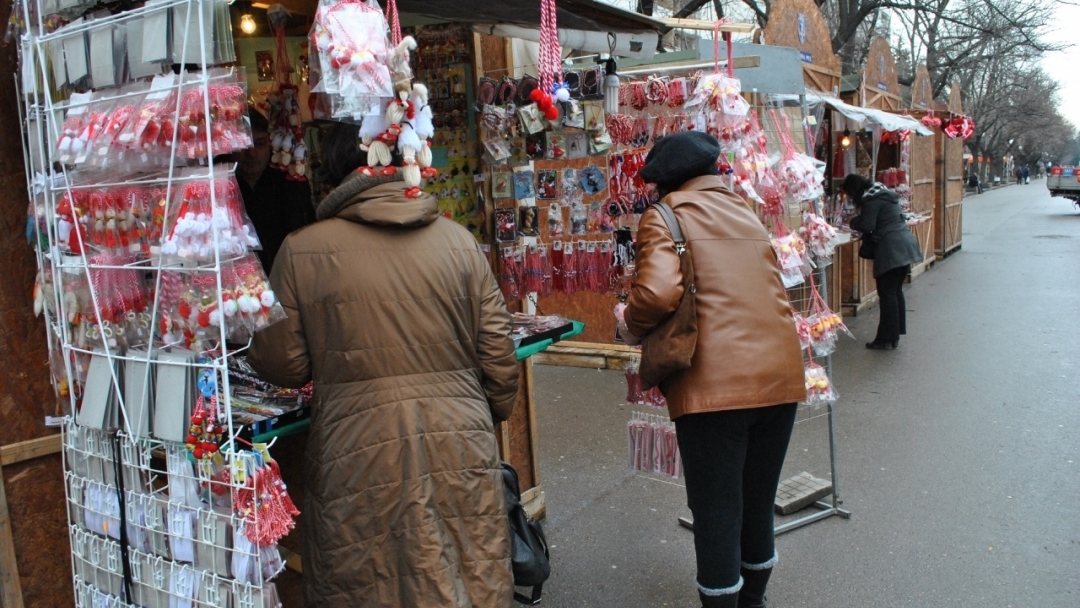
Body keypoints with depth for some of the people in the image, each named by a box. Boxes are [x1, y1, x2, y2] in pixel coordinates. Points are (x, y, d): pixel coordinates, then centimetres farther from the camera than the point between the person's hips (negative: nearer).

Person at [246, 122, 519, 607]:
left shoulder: (301, 250, -4)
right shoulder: (459, 241, 2)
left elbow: (282, 366, -1)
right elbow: (498, 354, 3)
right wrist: (493, 414, 19)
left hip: (361, 453, -2)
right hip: (461, 445, 3)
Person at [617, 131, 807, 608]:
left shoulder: (664, 218, -2)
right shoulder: (746, 212, 16)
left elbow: (659, 292, -18)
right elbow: (762, 291, 16)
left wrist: (630, 327, 0)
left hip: (716, 384, -6)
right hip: (780, 374, 7)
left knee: (716, 508, 5)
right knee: (758, 500, 20)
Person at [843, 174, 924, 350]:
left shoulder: (871, 199, -12)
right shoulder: (882, 193, 18)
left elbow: (866, 225, -16)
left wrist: (853, 222, 2)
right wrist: (859, 222, 11)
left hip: (891, 249, -10)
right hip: (904, 247, 10)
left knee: (887, 293, -4)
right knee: (896, 291, 14)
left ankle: (886, 338, 0)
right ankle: (895, 335, 20)